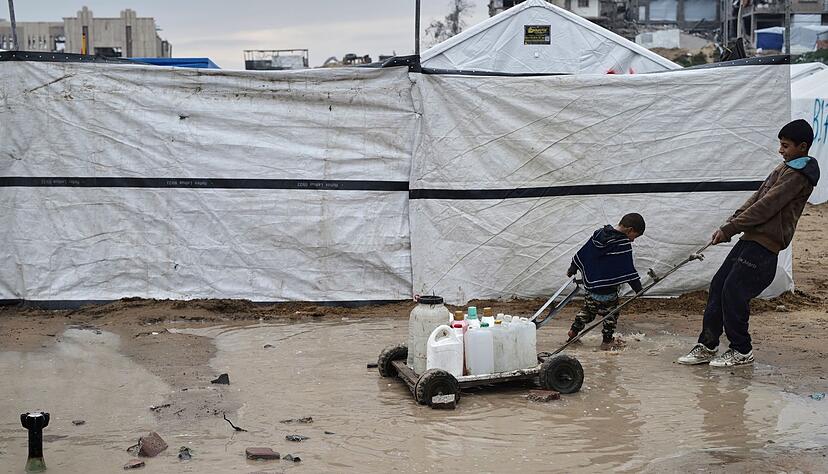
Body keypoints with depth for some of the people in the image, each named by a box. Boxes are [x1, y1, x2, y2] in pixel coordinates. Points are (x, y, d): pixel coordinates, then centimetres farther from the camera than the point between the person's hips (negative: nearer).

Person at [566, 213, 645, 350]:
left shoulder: (599, 234, 3)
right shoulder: (624, 244, -18)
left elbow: (582, 253, 11)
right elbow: (628, 269, -18)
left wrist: (572, 269, 21)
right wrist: (637, 286, -11)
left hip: (591, 284, 6)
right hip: (608, 288, -6)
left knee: (588, 308, 23)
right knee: (611, 314, 11)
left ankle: (574, 330, 23)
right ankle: (607, 341, 16)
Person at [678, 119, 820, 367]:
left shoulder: (798, 175, -14)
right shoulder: (785, 167, 18)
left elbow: (765, 207, -19)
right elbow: (757, 198, 17)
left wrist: (729, 229, -16)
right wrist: (729, 224, 6)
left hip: (764, 244, -10)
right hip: (751, 237, 10)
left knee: (734, 292, -9)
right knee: (718, 285, 7)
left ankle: (741, 351, 7)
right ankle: (707, 345, 13)